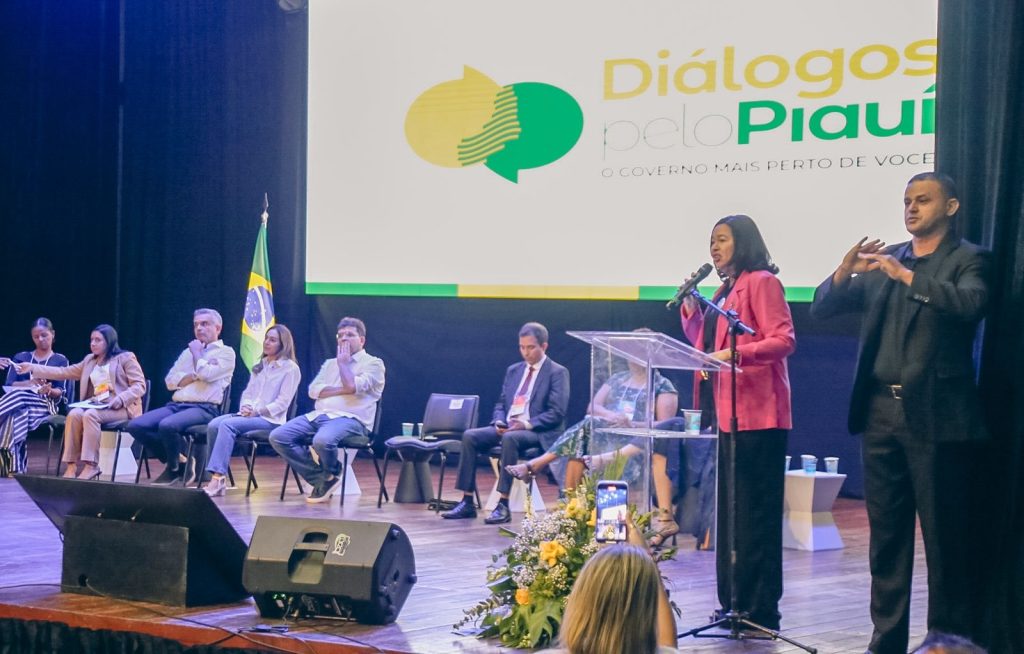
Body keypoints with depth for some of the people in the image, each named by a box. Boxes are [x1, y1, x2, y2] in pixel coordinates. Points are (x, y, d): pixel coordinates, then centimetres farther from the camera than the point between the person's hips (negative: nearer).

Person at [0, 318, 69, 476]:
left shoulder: (60, 361, 17)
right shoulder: (21, 357, 24)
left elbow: (61, 392, 4)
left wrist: (50, 390, -21)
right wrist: (31, 382, -12)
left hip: (44, 405, -2)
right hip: (18, 401, 2)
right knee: (14, 416, -38)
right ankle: (15, 471, -41)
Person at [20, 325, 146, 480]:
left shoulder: (125, 358, 3)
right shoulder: (90, 360, 22)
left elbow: (140, 385, -4)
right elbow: (64, 372, 19)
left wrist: (121, 399, -21)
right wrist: (33, 368, 11)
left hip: (120, 408, -6)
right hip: (96, 405, 6)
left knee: (90, 414, -34)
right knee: (74, 414, -26)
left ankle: (91, 465, -35)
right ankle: (72, 465, -29)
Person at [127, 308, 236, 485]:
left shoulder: (226, 352, 7)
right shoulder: (188, 352, 24)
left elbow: (206, 374, -12)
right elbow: (170, 381, 12)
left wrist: (197, 353, 5)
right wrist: (195, 374, -3)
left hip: (204, 409, -7)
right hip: (176, 405, 7)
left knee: (167, 425, -35)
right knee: (136, 425, -16)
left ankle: (175, 468, -7)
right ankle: (175, 461, -1)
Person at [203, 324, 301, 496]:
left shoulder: (290, 368, 1)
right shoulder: (259, 367, 24)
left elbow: (282, 402, -7)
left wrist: (258, 411, -16)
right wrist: (245, 406, -2)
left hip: (270, 418, -7)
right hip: (248, 415, 7)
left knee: (227, 424, -30)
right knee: (213, 425, -21)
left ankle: (218, 478, -34)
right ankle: (217, 477, -24)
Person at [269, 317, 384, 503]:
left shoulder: (373, 363, 6)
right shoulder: (330, 363, 26)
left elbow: (352, 386, -12)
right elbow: (313, 390, 10)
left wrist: (342, 362, 4)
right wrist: (342, 390, -5)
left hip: (350, 418, -7)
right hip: (319, 415, 7)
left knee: (322, 440, -39)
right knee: (278, 437, -15)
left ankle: (331, 475, -3)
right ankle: (321, 479, -10)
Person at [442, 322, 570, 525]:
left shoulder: (557, 373, -1)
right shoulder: (513, 370, 18)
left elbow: (557, 413, -9)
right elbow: (501, 403, 20)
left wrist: (527, 424, -20)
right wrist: (499, 422, -2)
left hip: (537, 432, -6)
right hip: (506, 428, 6)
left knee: (509, 439, -37)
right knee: (470, 436, -16)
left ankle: (503, 505, -36)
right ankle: (467, 503, -17)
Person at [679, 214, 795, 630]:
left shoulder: (762, 282, -7)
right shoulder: (725, 290, 20)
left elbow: (784, 340, -16)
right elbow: (706, 347, 20)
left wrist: (736, 354, -27)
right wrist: (690, 310, 8)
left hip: (756, 414, -9)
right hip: (727, 412, 9)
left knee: (755, 513, -7)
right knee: (729, 511, 11)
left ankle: (761, 611, -3)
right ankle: (733, 603, 18)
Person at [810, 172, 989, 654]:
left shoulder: (967, 260, 1)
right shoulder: (882, 261, 15)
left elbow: (971, 304, -20)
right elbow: (821, 309, 11)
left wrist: (907, 276, -25)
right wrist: (844, 271, -8)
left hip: (935, 416, -5)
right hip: (882, 412, 5)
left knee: (944, 538, 0)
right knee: (885, 536, 9)